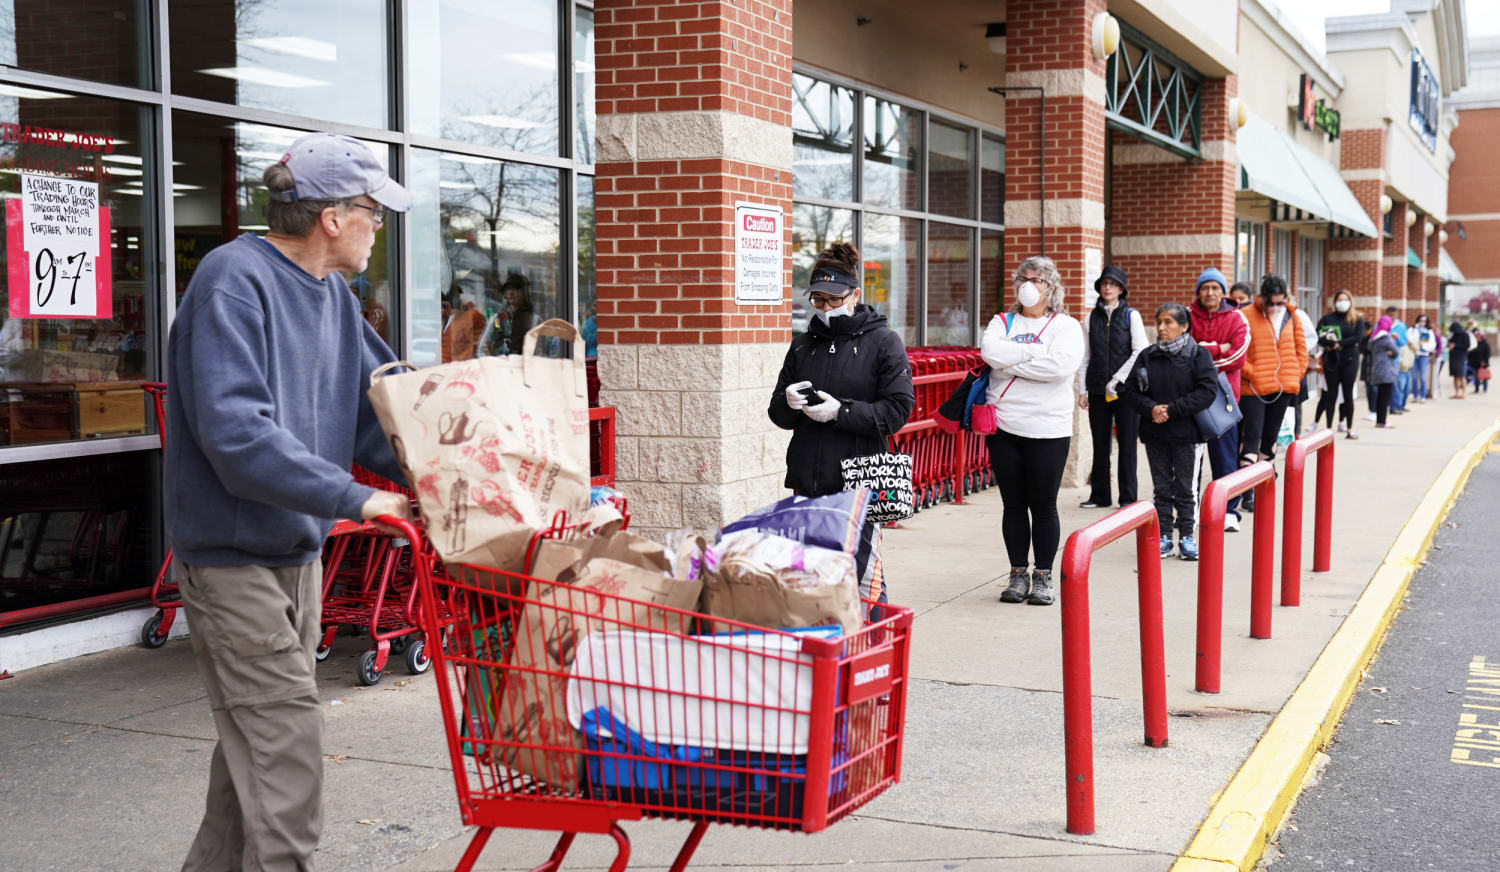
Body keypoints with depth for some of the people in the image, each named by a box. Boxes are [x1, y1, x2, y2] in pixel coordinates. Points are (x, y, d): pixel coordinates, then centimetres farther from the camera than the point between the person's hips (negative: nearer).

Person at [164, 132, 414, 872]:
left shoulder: (332, 295, 8)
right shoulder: (234, 280, -20)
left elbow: (381, 402, 10)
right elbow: (236, 433, -30)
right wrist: (356, 498, -30)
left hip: (297, 548, 9)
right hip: (232, 553, -9)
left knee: (258, 736, 19)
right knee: (286, 739, -9)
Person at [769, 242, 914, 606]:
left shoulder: (884, 342, 1)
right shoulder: (803, 345, 14)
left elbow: (898, 410, -7)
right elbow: (778, 415, 17)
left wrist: (840, 411, -16)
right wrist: (788, 403, -7)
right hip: (806, 483, 5)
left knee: (862, 575, -6)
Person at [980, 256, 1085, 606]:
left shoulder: (1066, 326, 1)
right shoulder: (1002, 322, 10)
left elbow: (1063, 364, -18)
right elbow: (990, 351, -11)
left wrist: (1011, 362, -13)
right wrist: (1034, 352, -13)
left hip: (1048, 430, -3)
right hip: (1004, 426, 3)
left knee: (1043, 505, 2)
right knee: (1013, 504, 8)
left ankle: (1043, 576, 14)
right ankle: (1018, 574, 18)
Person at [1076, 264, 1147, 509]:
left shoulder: (1131, 316, 1)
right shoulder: (1091, 318, 9)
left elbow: (1140, 352, -6)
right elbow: (1085, 357, 9)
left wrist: (1116, 380, -11)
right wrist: (1082, 389, 2)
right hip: (1098, 390, 3)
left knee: (1127, 443, 0)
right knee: (1100, 444, 6)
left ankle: (1128, 497, 6)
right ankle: (1099, 495, 14)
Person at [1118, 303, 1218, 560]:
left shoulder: (1198, 355, -4)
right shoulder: (1147, 356, 6)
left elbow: (1208, 391, -12)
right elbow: (1128, 390, 5)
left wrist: (1171, 410, -17)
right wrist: (1151, 408, -14)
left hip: (1184, 433, -3)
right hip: (1154, 433, 3)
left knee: (1184, 487, 4)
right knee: (1162, 487, 8)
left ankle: (1186, 536, 13)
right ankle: (1163, 537, 14)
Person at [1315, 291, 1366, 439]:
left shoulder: (1357, 320, 5)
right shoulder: (1327, 318, 7)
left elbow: (1358, 338, -8)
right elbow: (1319, 337, -4)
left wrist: (1339, 344, -16)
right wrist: (1330, 344, -21)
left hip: (1349, 360, 0)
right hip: (1331, 360, 0)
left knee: (1348, 394, 2)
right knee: (1331, 394, 2)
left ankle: (1349, 429, 6)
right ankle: (1329, 428, 5)